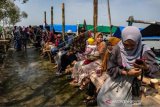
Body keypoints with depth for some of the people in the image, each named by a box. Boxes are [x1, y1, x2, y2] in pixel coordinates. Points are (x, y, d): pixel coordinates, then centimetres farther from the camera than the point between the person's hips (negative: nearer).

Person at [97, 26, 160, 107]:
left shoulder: (144, 51, -14)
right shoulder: (117, 49, -13)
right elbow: (110, 69, -11)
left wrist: (146, 67, -34)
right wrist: (127, 73, -21)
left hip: (134, 84, -1)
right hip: (116, 81, 1)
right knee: (103, 98, -3)